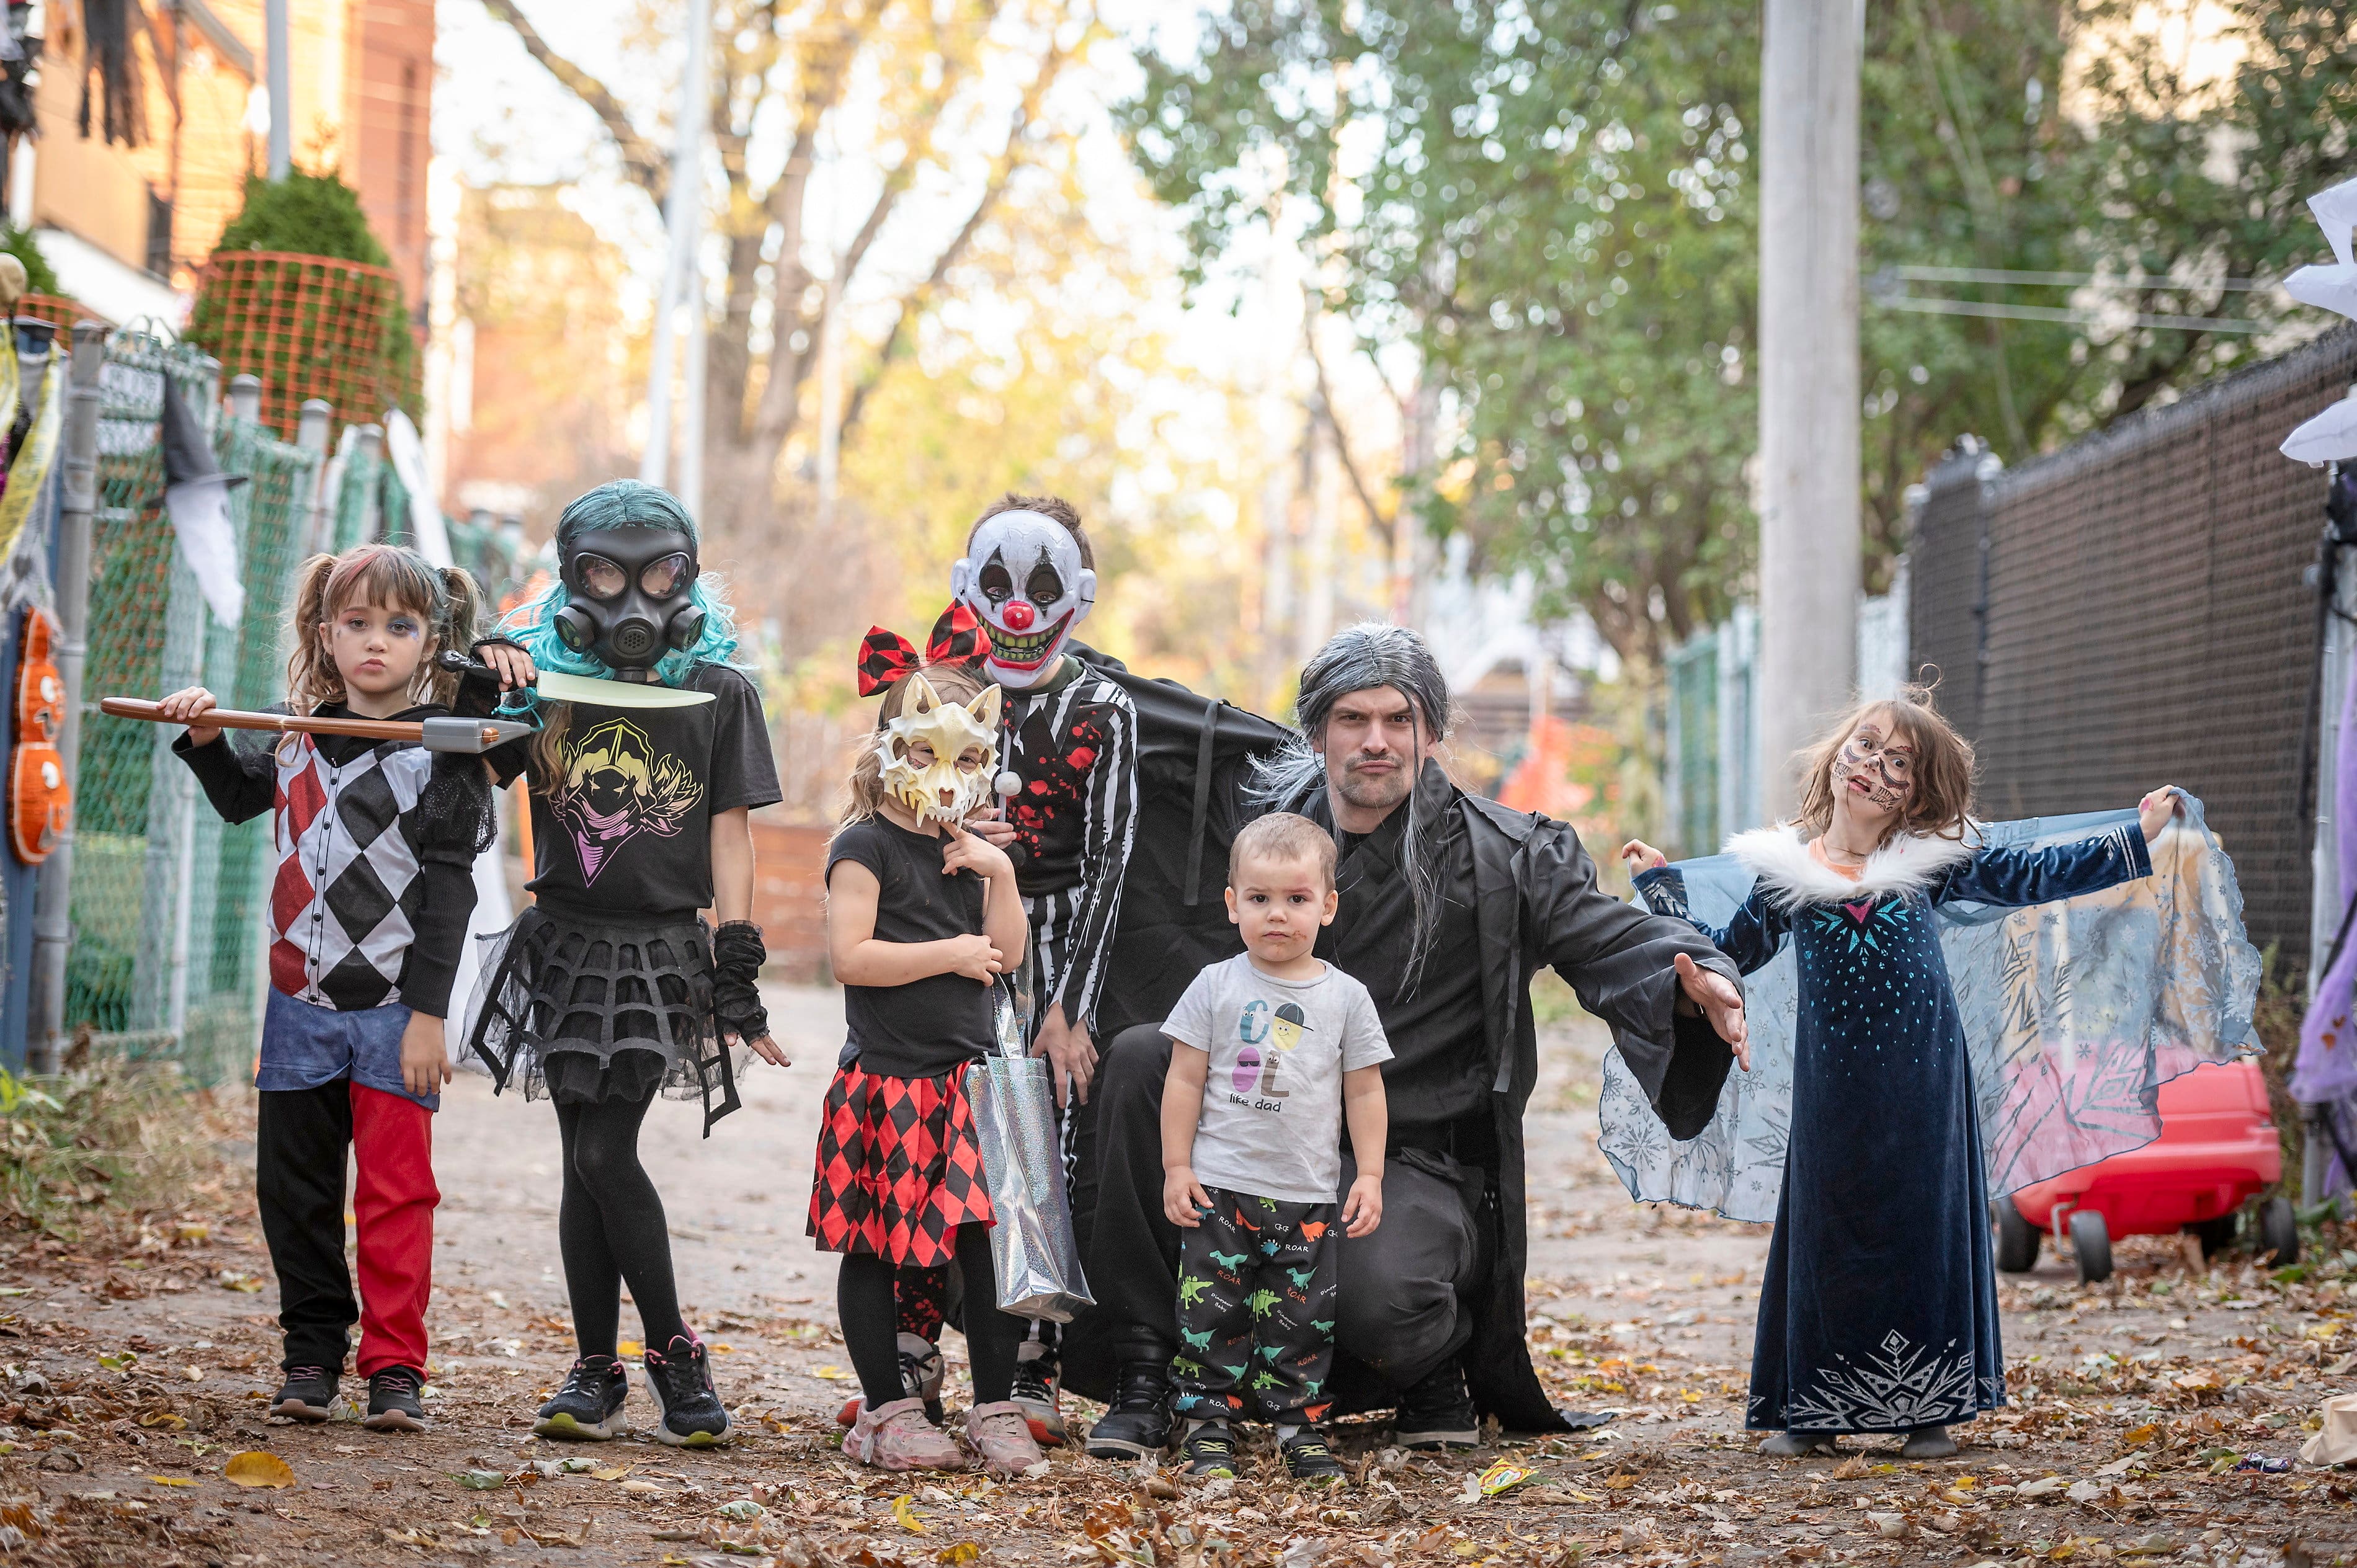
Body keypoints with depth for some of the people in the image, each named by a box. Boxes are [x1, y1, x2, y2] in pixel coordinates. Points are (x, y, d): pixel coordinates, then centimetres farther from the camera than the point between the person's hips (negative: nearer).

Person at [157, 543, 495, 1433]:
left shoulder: (442, 749, -8)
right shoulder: (299, 733, 8)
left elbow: (447, 889, -11)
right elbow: (243, 799, 28)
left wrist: (429, 1011, -15)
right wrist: (204, 739, 9)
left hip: (394, 1009, -5)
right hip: (300, 1002, 5)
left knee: (395, 1192, -4)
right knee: (293, 1190, 9)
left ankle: (394, 1368, 2)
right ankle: (312, 1353, 20)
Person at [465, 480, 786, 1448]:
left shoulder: (718, 693, 2)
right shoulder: (543, 678, 5)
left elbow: (730, 831, 1)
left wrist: (737, 970, -3)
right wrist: (485, 688, -12)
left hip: (661, 950, -2)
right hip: (566, 941, 3)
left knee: (604, 1154, -12)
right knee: (586, 1160, 4)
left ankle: (673, 1362, -1)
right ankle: (596, 1374, 11)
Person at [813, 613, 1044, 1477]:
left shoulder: (967, 852, 14)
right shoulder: (867, 846, -7)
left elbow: (1005, 953, 9)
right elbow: (850, 955, -18)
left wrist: (999, 876, -4)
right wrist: (951, 954, -13)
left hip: (967, 1079, 6)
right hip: (888, 1083, -6)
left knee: (989, 1240, 2)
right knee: (872, 1249, 2)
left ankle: (996, 1408, 10)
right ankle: (886, 1411, 11)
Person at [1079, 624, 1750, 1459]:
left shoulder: (1500, 857, -3)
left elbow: (1613, 937, -12)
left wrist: (1696, 979, -35)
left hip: (1417, 1163, -4)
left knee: (1378, 1295, -35)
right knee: (1140, 1059, -21)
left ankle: (1436, 1365, 8)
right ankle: (1144, 1374, -15)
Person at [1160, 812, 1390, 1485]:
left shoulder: (1346, 998, 3)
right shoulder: (1217, 987, 0)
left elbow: (1365, 1091, 7)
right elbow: (1185, 1079, 2)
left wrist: (1370, 1175, 2)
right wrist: (1176, 1166, -2)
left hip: (1309, 1195, 1)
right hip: (1219, 1187, -1)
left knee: (1303, 1317, 4)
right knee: (1212, 1310, 0)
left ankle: (1300, 1425, 13)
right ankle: (1208, 1424, 8)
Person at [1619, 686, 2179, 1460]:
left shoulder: (1932, 861, 1)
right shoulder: (1783, 869, 2)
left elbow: (2034, 877, 5)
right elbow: (1730, 954, 13)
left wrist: (2136, 838, 2)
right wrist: (1662, 886, 12)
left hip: (1920, 1077, 0)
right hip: (1834, 1085, 0)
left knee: (1925, 1225, 1)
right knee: (1827, 1229, 4)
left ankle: (1928, 1409, 10)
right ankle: (1812, 1410, 13)